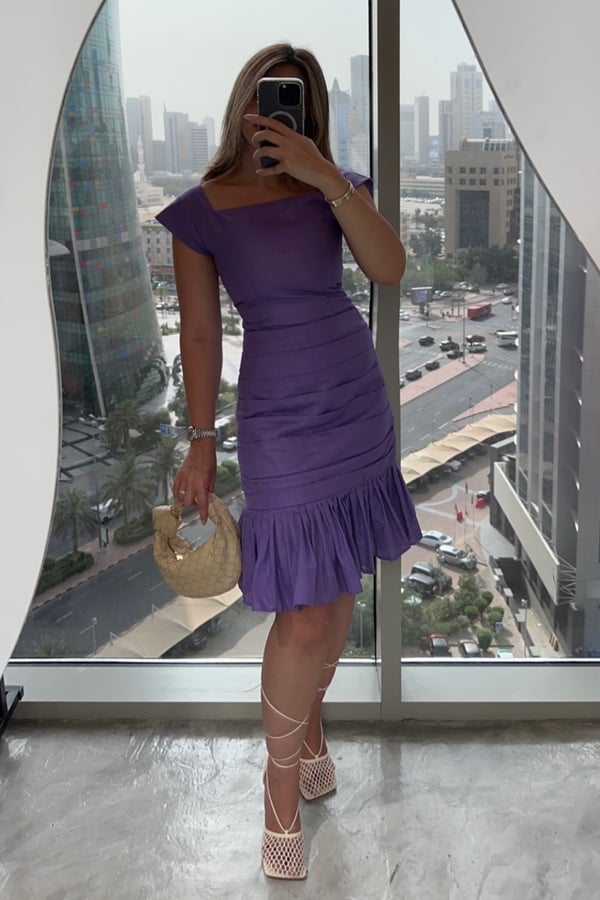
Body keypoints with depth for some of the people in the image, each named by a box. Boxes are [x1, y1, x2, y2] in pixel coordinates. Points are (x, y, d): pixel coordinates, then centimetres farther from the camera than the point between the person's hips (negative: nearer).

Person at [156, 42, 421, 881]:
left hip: (360, 401, 4)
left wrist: (327, 177, -22)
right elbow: (200, 333, -4)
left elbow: (390, 268, -14)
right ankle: (282, 775, 17)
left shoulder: (336, 187, 3)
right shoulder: (201, 211, -5)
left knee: (341, 587, 12)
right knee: (304, 615, -6)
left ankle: (310, 719, 37)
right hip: (282, 419, -4)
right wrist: (202, 445, -3)